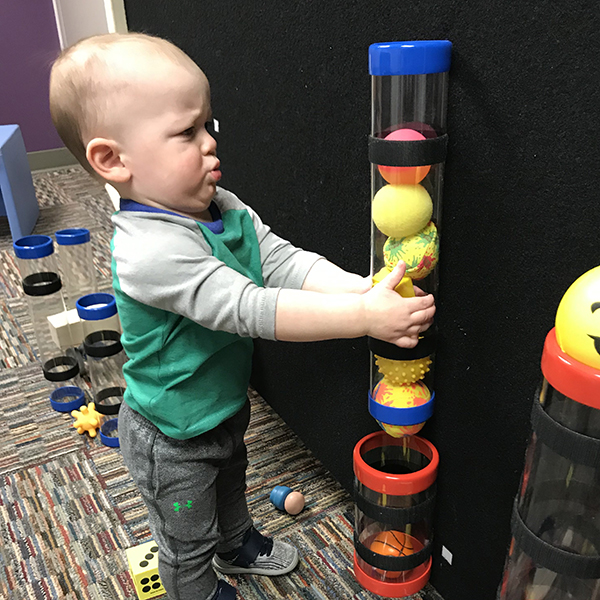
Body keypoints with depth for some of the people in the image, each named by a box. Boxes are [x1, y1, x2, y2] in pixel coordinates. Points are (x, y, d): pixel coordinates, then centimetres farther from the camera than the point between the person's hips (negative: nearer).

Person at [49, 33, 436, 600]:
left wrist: (361, 288, -32)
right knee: (188, 539, 21)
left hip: (226, 405, 8)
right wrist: (366, 316, -44)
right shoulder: (149, 251, -38)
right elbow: (251, 310, -43)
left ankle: (239, 545, 65)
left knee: (230, 484, 36)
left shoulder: (222, 207, -10)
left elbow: (284, 261, -15)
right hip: (174, 441, -8)